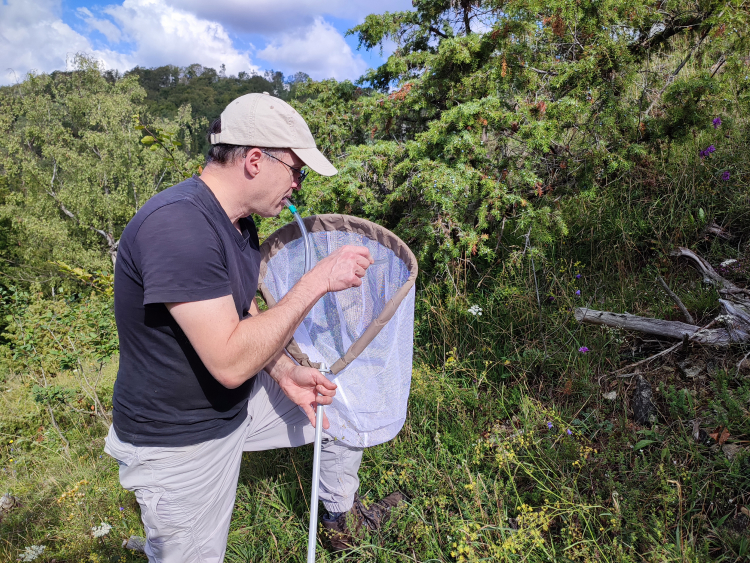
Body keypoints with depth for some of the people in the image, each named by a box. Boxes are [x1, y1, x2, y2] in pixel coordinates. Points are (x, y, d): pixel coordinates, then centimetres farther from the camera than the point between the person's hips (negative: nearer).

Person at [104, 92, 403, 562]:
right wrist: (317, 281, -29)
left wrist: (284, 373, -8)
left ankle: (343, 518, 40)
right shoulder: (176, 224, -31)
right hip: (180, 446, -8)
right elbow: (229, 361, -34)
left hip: (238, 404, 9)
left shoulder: (241, 224, 1)